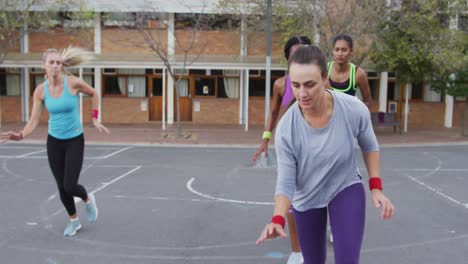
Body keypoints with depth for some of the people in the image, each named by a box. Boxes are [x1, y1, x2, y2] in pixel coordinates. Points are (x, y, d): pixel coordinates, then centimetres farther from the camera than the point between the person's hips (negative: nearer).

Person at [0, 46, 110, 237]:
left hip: (75, 140, -3)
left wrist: (95, 119, 1)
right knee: (61, 187, 8)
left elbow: (94, 94, 3)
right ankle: (74, 221, 32)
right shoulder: (40, 90, -9)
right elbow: (34, 121, -10)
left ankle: (88, 199, 26)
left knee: (70, 186, -10)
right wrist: (21, 135, -29)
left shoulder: (73, 83, -16)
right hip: (54, 141, 3)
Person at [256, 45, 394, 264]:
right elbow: (285, 182, -19)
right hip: (306, 198, 1)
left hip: (347, 188, 0)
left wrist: (376, 188, -11)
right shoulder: (285, 129, -28)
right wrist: (277, 220, -35)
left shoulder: (355, 109, -27)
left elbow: (369, 146, -4)